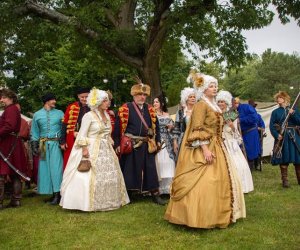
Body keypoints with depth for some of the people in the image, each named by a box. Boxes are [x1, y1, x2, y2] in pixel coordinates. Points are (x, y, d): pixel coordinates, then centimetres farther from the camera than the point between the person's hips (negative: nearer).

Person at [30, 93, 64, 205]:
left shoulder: (59, 113, 6)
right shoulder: (37, 115, 10)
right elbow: (34, 132, 11)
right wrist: (34, 146, 3)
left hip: (56, 144, -2)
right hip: (43, 145, 2)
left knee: (56, 167, -7)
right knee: (45, 168, 2)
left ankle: (57, 193, -6)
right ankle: (51, 192, 10)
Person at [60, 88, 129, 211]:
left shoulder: (107, 115, 12)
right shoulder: (89, 116, -10)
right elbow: (82, 135, -12)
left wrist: (111, 145, 14)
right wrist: (84, 149, -19)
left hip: (106, 150, 8)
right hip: (92, 150, -7)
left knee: (110, 176, 10)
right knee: (91, 176, -6)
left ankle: (107, 201, 22)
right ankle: (89, 203, 4)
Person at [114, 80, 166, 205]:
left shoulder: (150, 109, 11)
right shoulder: (125, 108, -4)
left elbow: (155, 125, 16)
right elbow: (118, 127, -6)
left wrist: (157, 140, 10)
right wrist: (117, 144, -9)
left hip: (146, 145, 4)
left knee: (150, 169, 6)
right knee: (129, 169, 5)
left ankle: (155, 194, 13)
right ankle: (128, 194, 17)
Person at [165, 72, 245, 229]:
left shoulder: (213, 106, 16)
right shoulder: (201, 105, -12)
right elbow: (198, 130, -20)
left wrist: (217, 148, 20)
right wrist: (205, 149, -27)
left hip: (216, 148, 10)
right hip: (203, 149, -10)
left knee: (219, 181, 13)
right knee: (203, 183, -11)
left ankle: (215, 214, 23)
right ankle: (200, 217, -3)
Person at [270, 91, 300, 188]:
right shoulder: (275, 112, 7)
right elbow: (272, 126, 1)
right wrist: (277, 135, -14)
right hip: (282, 138, -1)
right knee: (283, 159, 1)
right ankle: (284, 180, 10)